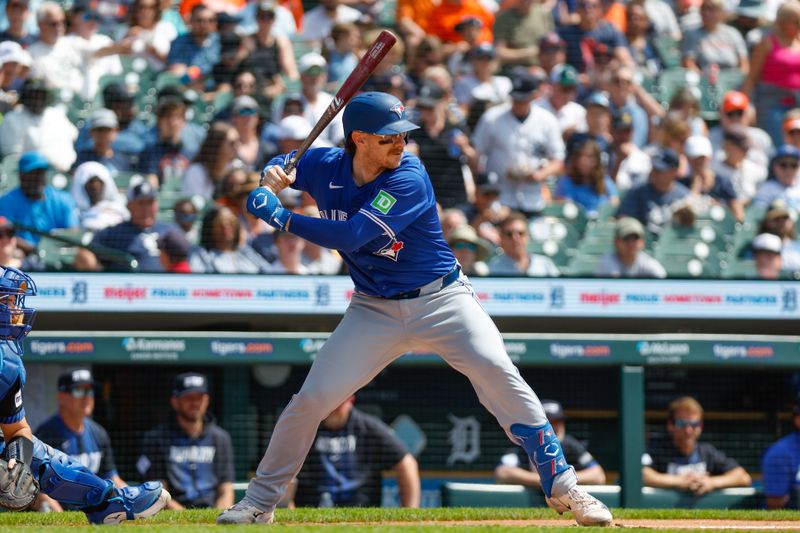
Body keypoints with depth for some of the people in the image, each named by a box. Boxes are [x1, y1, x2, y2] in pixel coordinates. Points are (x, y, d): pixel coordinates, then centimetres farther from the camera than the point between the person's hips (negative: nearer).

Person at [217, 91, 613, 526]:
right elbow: (284, 165, 17)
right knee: (311, 399, -4)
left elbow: (350, 236, -29)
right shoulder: (325, 166, -6)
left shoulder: (409, 179, -21)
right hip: (374, 310, 4)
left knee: (497, 370, -23)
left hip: (441, 299, -4)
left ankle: (561, 487, -18)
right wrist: (276, 173, -7)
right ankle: (259, 502, 13)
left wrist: (281, 217, -27)